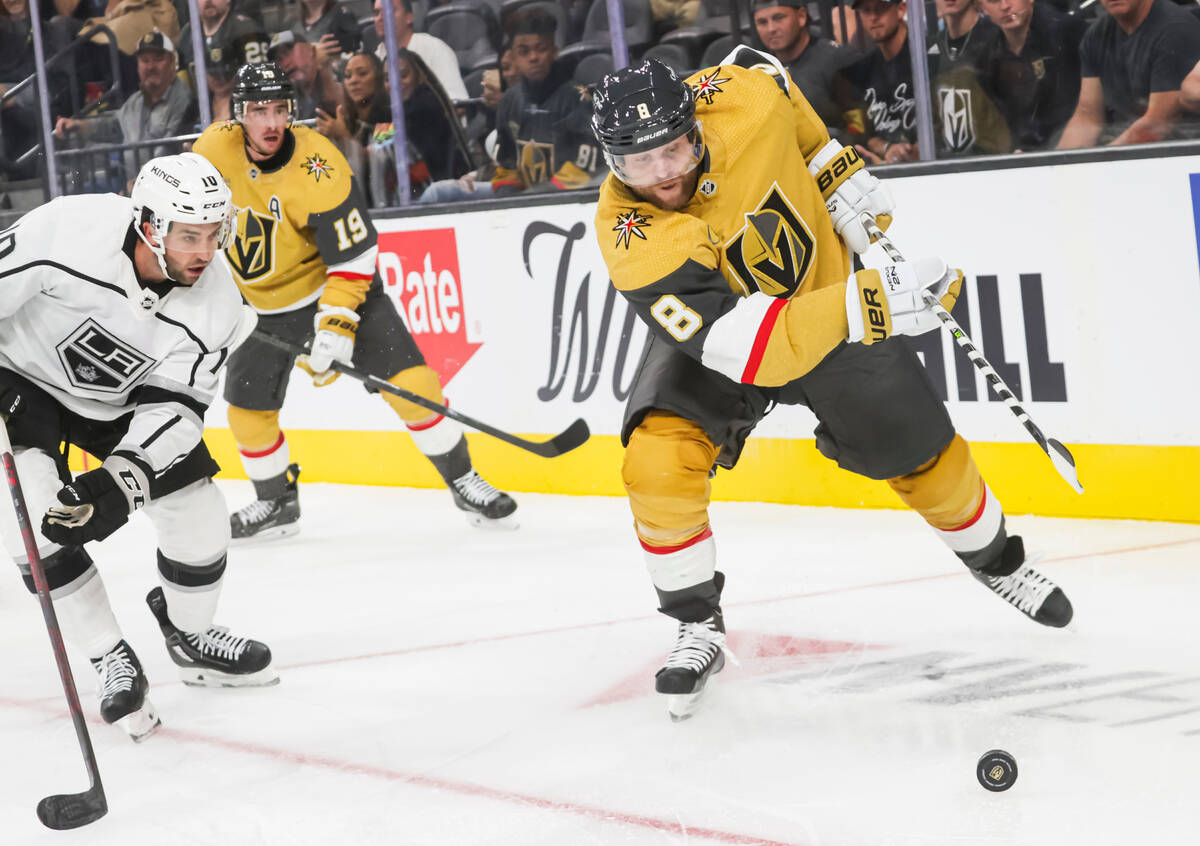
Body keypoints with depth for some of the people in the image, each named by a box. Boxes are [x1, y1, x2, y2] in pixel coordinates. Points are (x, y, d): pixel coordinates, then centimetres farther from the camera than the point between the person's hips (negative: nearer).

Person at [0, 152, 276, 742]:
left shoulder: (216, 303, -21)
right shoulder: (69, 231, -36)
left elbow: (174, 407, -19)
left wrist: (124, 479, -34)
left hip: (122, 399, 4)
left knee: (198, 514, -3)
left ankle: (190, 637, 29)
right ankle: (111, 659, -7)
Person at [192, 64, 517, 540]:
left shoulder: (319, 168, -26)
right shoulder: (216, 148, -15)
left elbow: (353, 256, -23)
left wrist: (336, 326, -29)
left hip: (340, 285, -4)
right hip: (263, 303, 4)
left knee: (408, 380, -13)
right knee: (248, 410, 3)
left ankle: (463, 482, 1)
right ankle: (276, 504, 27)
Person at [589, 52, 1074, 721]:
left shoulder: (743, 97, -30)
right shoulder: (633, 239, -37)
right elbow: (736, 340, -45)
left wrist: (836, 169, -7)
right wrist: (871, 303, -53)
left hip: (828, 286, 2)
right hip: (712, 333, -2)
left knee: (921, 452, 7)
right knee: (658, 462, -23)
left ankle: (998, 562, 37)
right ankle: (699, 625, -1)